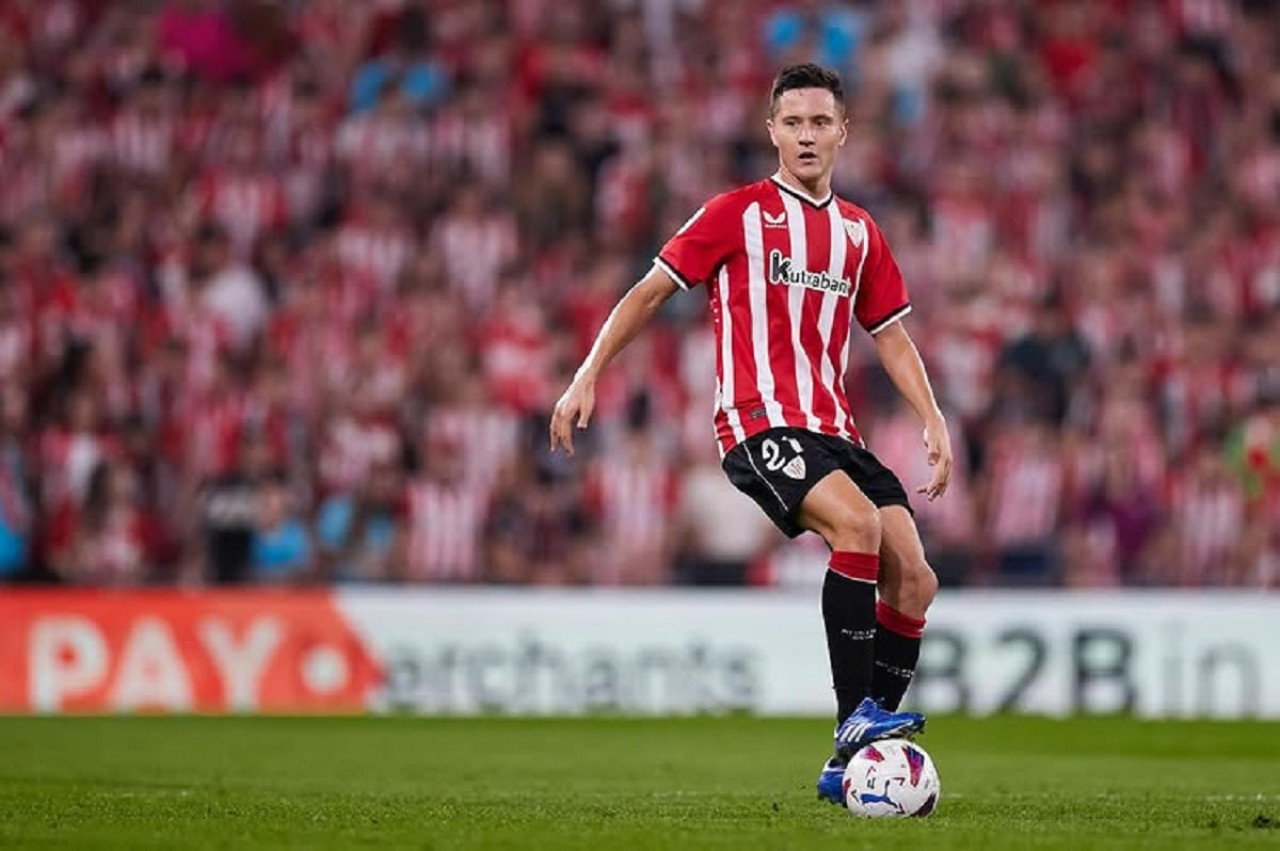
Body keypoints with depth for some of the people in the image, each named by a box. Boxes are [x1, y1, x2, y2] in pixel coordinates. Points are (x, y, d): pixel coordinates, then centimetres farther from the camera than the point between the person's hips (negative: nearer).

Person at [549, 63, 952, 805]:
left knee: (914, 579, -8)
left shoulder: (860, 233, 17)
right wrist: (587, 379, -1)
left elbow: (891, 335, 22)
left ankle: (853, 770, 0)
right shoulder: (737, 214, 3)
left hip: (835, 430, 6)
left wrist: (934, 421, 9)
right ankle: (855, 718, -25)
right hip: (761, 424, -6)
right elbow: (651, 293, 6)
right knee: (858, 523, -31)